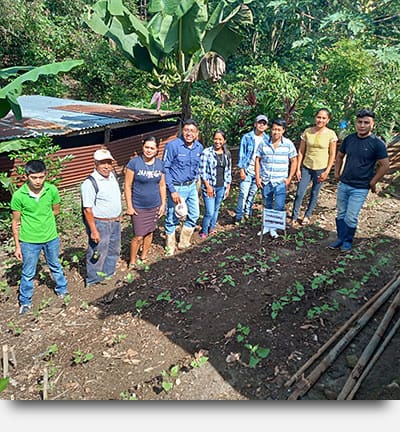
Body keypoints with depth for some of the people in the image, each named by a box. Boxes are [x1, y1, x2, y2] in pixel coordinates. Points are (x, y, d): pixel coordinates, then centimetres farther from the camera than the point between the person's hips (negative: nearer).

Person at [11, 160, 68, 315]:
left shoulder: (52, 190, -14)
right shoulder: (19, 195, -18)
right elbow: (15, 222, -8)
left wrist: (40, 219, -11)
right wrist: (17, 246, -4)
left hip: (51, 238, 2)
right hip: (29, 241, -2)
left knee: (55, 266, 24)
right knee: (28, 273, 14)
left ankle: (62, 289, 46)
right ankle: (25, 302, 34)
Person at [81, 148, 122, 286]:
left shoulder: (112, 175, 3)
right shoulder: (90, 183, -21)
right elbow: (87, 209, -21)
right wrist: (93, 231, -22)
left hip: (115, 222, 8)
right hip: (100, 224, -8)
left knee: (114, 251, 21)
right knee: (98, 253, 6)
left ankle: (109, 275, 41)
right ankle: (93, 282, 25)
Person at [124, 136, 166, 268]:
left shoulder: (160, 164, 1)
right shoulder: (134, 163, -13)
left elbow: (162, 185, 9)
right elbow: (127, 186, -10)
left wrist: (163, 204, 6)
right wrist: (129, 206, -11)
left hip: (154, 206, 4)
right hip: (138, 207, -4)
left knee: (149, 233, 15)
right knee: (138, 236, -2)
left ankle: (144, 258, 35)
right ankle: (132, 262, 20)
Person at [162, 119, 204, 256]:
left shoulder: (199, 147, 2)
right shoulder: (172, 145, -16)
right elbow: (165, 169, -15)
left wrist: (196, 179, 12)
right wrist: (172, 191, -18)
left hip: (192, 187, 6)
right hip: (177, 188, -6)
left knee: (194, 215, 15)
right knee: (172, 219, 4)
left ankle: (184, 243, 35)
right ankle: (170, 248, 24)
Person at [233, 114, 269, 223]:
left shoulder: (267, 139, 6)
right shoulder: (247, 137, -4)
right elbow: (241, 154, -3)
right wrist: (241, 169, -9)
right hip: (248, 170, -3)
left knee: (253, 193, 12)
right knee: (243, 193, -8)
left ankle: (248, 211, 28)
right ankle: (238, 215, 0)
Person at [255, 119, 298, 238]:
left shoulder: (288, 144, -3)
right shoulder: (264, 143, 0)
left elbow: (294, 161, 2)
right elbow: (257, 160, 5)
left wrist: (289, 178, -4)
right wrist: (257, 177, -1)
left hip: (280, 181, -2)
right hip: (265, 180, 2)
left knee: (278, 207, -5)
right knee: (267, 206, 15)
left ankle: (273, 228, 11)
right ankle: (267, 226, 30)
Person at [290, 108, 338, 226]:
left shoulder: (331, 134, -6)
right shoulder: (307, 132, -2)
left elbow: (332, 155, -3)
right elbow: (301, 151, 2)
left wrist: (327, 171, -7)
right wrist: (298, 168, -1)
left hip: (321, 169, -1)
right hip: (306, 167, 1)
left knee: (314, 194, 10)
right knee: (299, 193, -2)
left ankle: (307, 216, 27)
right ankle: (294, 218, 9)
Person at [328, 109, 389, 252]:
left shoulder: (377, 143, -12)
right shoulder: (349, 139, 1)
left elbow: (384, 165, -7)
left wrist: (372, 183, -5)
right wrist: (337, 173, 12)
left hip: (360, 189, -4)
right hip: (343, 184, 5)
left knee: (351, 218, -1)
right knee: (341, 214, 14)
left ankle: (348, 241, 21)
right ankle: (340, 238, 30)